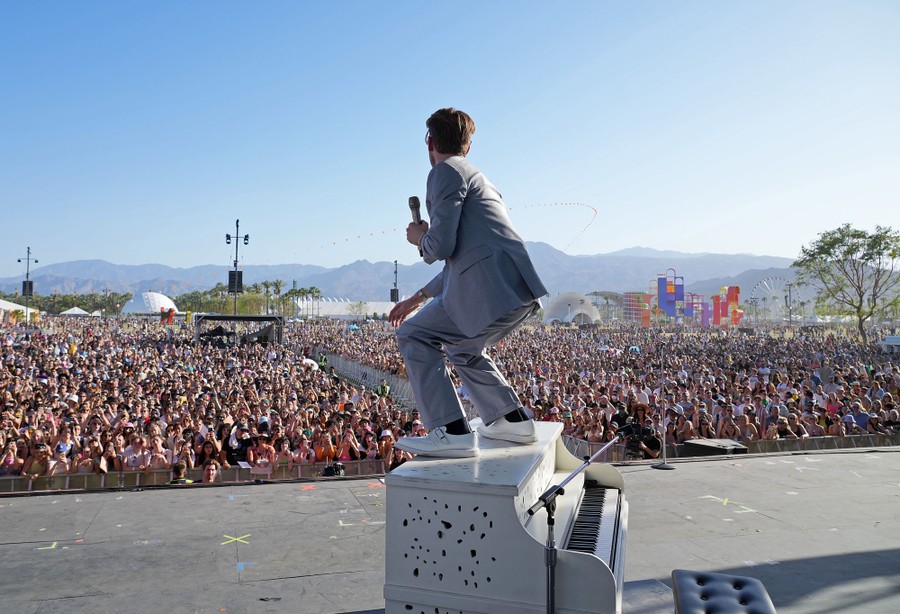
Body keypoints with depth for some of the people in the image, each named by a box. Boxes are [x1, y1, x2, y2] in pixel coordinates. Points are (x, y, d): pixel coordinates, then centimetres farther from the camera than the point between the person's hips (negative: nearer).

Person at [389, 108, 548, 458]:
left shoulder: (446, 172, 0)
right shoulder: (476, 176, 30)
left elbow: (442, 246, -12)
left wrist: (419, 238, 13)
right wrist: (418, 298, 37)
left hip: (493, 288, -9)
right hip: (518, 288, 9)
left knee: (414, 336, 1)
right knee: (461, 347, 29)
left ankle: (452, 433, -5)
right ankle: (513, 421, 27)